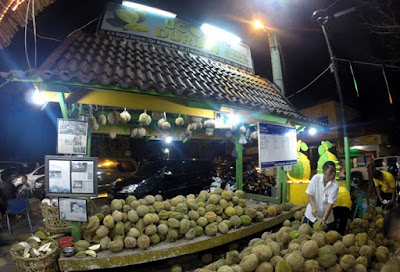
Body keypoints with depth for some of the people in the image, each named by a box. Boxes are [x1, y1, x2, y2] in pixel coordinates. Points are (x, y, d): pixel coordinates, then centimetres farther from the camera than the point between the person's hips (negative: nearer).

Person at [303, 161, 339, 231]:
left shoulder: (335, 185, -18)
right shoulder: (316, 178, -14)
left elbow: (331, 203, -20)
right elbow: (310, 194, -8)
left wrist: (324, 219, -27)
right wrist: (313, 208, -22)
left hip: (326, 215, -1)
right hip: (311, 214, 1)